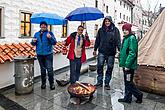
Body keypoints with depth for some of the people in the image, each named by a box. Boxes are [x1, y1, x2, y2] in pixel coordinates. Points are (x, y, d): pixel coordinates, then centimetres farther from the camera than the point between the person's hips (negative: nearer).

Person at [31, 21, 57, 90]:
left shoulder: (50, 33, 2)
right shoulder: (37, 34, 13)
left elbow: (54, 42, -7)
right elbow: (33, 44, 15)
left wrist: (50, 37, -24)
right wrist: (33, 41, -7)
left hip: (48, 54, -4)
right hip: (40, 55, 4)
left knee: (50, 69, -4)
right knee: (42, 69, 14)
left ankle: (52, 83, 9)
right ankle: (43, 83, 25)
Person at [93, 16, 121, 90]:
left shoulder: (115, 30, 3)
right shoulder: (101, 30, 11)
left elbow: (118, 40, -2)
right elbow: (97, 40, 15)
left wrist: (120, 50, -12)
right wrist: (95, 49, 14)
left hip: (111, 52, -1)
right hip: (102, 51, 2)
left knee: (110, 68, 5)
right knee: (99, 66, -3)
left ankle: (107, 83, 19)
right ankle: (99, 82, 12)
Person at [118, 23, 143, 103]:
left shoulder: (132, 38, -15)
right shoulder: (125, 38, 13)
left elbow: (132, 53, -21)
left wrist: (127, 65, -22)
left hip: (129, 65, -9)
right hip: (125, 64, 9)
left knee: (129, 82, 2)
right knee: (126, 82, 15)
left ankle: (138, 94, 23)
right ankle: (127, 98, 27)